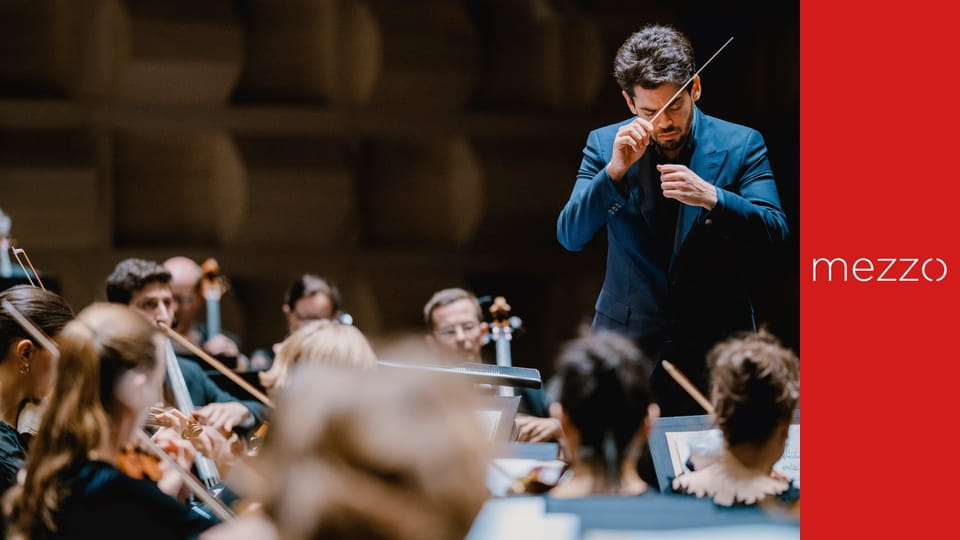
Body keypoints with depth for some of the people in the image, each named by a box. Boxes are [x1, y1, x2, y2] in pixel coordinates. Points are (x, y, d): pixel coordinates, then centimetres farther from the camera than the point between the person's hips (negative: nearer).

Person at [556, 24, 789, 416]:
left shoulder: (741, 145, 0)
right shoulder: (605, 145, 4)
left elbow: (774, 232, -7)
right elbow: (570, 236, -4)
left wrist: (711, 197, -24)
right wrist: (615, 171, -18)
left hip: (716, 348, -1)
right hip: (629, 342, 1)